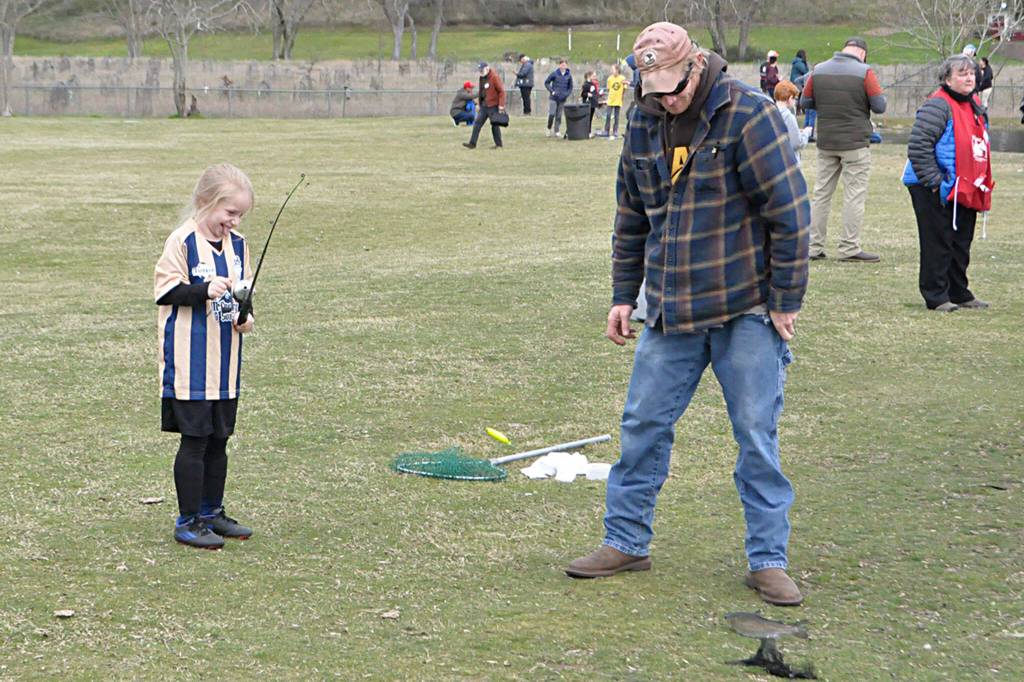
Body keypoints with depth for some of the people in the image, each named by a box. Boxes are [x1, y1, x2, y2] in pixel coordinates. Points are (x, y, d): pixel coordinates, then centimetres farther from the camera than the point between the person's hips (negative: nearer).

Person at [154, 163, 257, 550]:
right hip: (189, 362, -6)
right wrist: (205, 290, -26)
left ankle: (212, 512, 25)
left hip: (225, 362, 6)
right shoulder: (182, 241, -10)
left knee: (219, 439, 13)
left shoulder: (237, 244, 9)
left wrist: (245, 314, -1)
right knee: (195, 439, -3)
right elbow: (165, 290, -13)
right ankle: (188, 521, 6)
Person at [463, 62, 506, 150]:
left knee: (495, 125, 1)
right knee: (477, 124, 3)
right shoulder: (482, 78, 12)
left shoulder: (494, 77, -13)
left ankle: (498, 145, 11)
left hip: (493, 106, -8)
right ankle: (472, 143, 3)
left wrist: (501, 105, -18)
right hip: (483, 105, 8)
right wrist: (479, 102, 14)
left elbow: (501, 91, -15)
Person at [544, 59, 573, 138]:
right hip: (553, 98, -2)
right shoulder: (554, 74, -5)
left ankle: (556, 131, 12)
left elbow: (570, 87, 12)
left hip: (562, 99, 2)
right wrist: (552, 91, -8)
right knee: (551, 114, -10)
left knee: (559, 116, 4)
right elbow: (546, 82, 1)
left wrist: (567, 94, -4)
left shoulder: (569, 75, 2)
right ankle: (549, 129, 10)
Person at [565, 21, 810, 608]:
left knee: (757, 434, 0)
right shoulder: (644, 123, 5)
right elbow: (632, 217, 16)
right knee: (644, 424, 7)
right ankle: (626, 542, 21)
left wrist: (786, 302, -10)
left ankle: (769, 560, 9)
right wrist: (624, 295, 13)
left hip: (746, 310, -5)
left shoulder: (748, 115, -13)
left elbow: (789, 213, -11)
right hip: (670, 312, 5)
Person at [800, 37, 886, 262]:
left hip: (825, 142, 5)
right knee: (854, 195, 0)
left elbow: (805, 102, 9)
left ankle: (814, 247, 10)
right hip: (855, 143, -4)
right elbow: (880, 106, -10)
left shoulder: (818, 71, 3)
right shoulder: (864, 72, -10)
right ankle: (849, 248, -2)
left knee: (821, 193, 10)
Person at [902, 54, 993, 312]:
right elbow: (918, 145, -22)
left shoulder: (974, 106, 15)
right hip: (935, 191, -9)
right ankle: (936, 296, 2)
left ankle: (959, 294, 24)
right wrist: (933, 180, -22)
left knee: (961, 244, 15)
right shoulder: (937, 106, -16)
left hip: (965, 190, 9)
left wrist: (983, 182, 21)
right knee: (938, 243, -4)